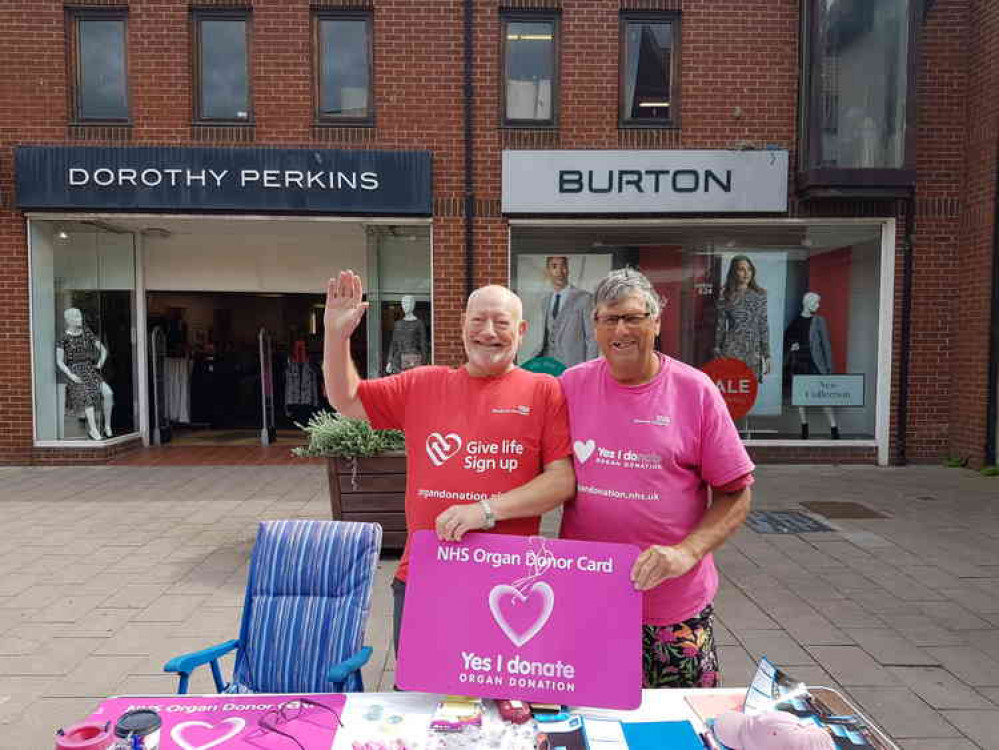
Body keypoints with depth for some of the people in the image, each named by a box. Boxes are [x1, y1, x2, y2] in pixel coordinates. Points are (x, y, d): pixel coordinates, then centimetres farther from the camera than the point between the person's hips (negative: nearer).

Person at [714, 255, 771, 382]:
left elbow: (764, 326, 8)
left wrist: (767, 354, 6)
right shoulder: (726, 297, 1)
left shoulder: (760, 295, 6)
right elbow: (720, 326, 4)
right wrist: (718, 353, 2)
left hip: (754, 352, 2)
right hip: (732, 350, -2)